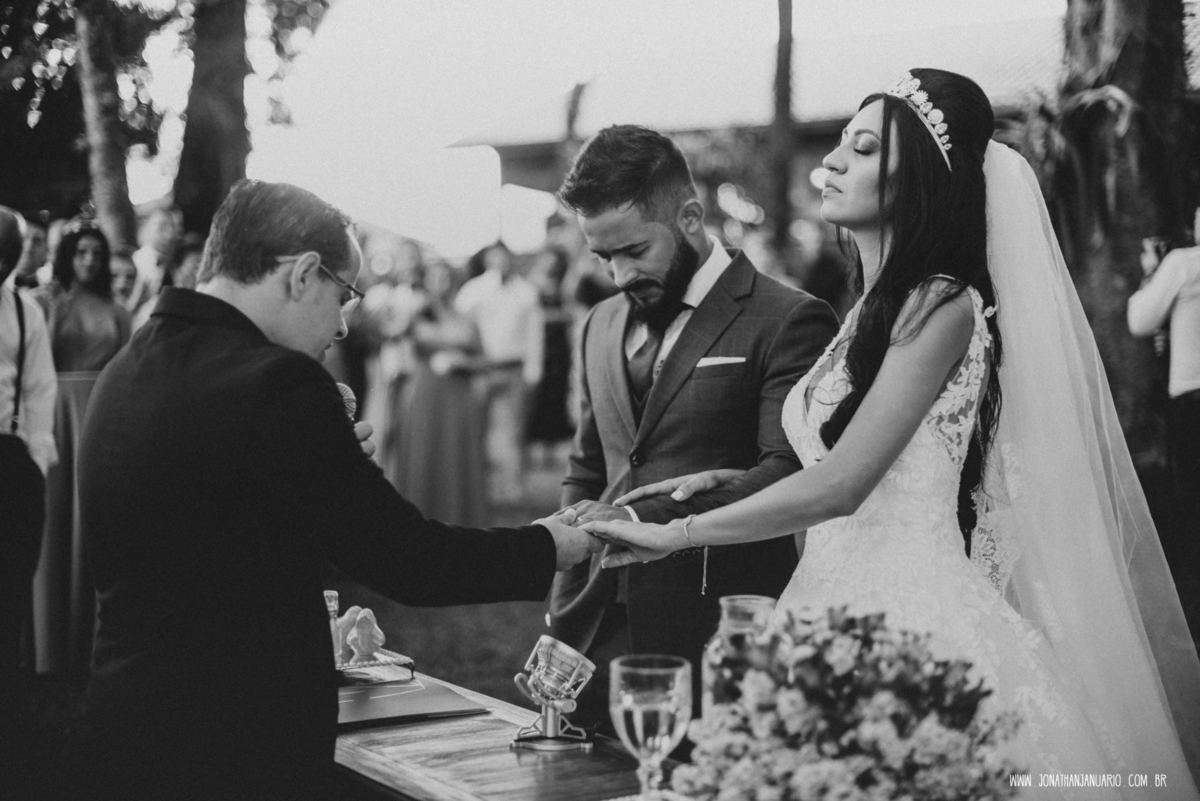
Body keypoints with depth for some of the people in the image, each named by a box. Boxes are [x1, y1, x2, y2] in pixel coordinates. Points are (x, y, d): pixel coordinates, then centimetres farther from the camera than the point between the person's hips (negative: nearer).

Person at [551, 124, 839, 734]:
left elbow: (790, 474, -15)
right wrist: (562, 627, 11)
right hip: (602, 641, 6)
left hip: (718, 645, -5)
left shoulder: (788, 322, -5)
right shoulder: (602, 326, 17)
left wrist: (647, 519, -25)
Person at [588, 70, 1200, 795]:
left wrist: (676, 535, -14)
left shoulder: (942, 305, -12)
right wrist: (726, 483, 9)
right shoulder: (876, 308, 14)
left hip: (910, 613, -8)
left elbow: (838, 485, -19)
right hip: (842, 609, 8)